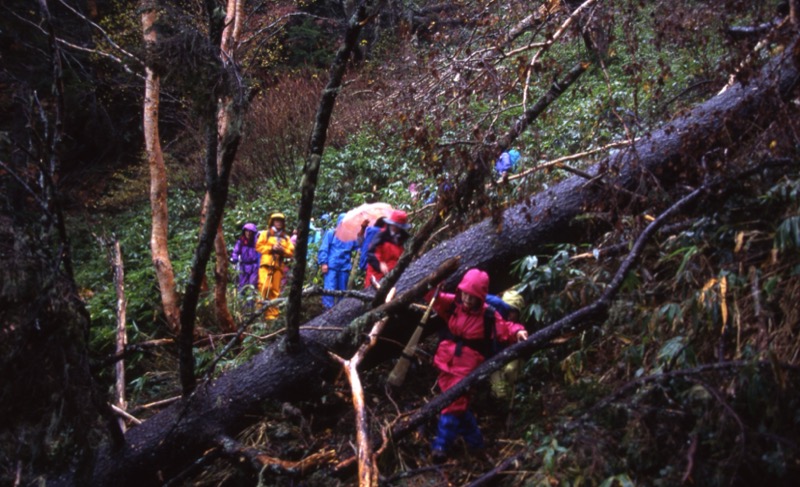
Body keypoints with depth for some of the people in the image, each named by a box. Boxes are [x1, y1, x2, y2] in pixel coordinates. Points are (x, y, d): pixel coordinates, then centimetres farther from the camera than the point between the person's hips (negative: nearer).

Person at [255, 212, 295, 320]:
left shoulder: (286, 238, 18)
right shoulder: (265, 234, 12)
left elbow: (291, 252, 11)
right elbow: (258, 246, 2)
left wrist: (282, 250, -7)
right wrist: (271, 248, -9)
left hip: (278, 266, 3)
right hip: (266, 264, -3)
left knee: (275, 291, 1)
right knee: (264, 286, -19)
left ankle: (272, 314, 6)